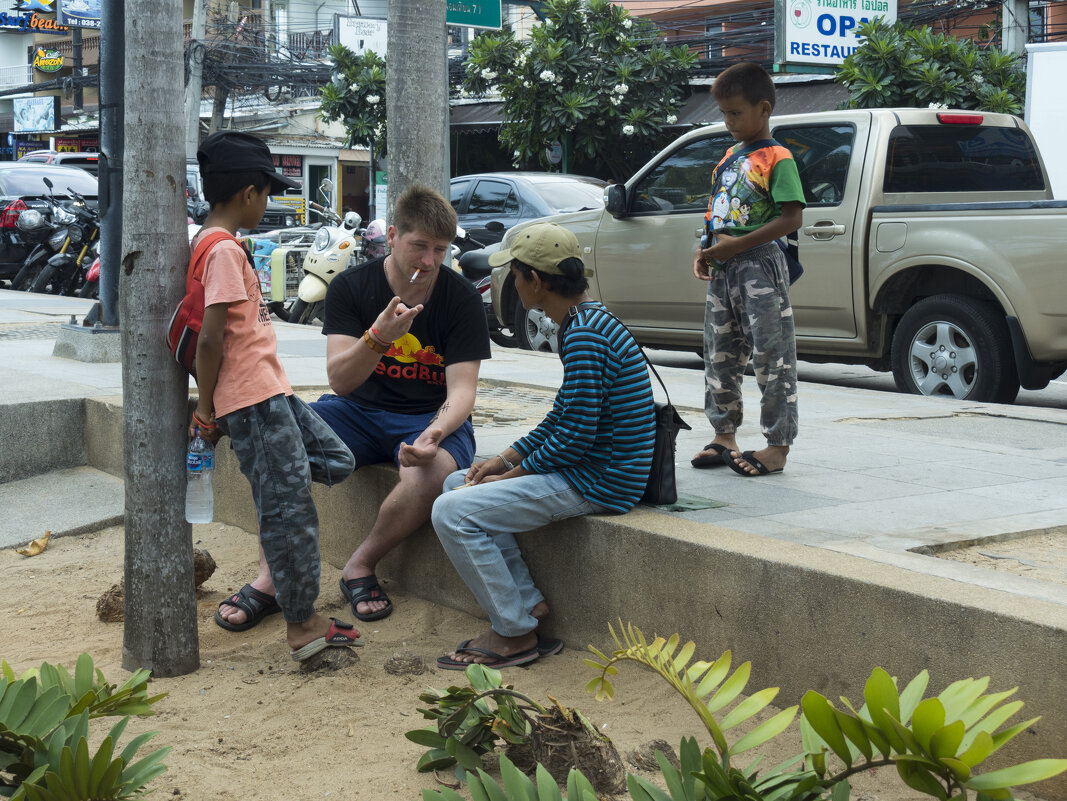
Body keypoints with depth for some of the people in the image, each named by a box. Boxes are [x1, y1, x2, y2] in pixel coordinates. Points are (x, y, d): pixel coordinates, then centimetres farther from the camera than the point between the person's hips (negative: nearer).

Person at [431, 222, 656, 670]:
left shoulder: (586, 335, -22)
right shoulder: (584, 322, 11)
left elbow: (575, 435, -23)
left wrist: (512, 474, -11)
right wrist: (506, 459, 8)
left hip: (598, 482, -11)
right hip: (582, 465, 11)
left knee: (452, 513, -16)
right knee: (458, 484, 16)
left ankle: (515, 633, -4)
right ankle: (529, 603, 11)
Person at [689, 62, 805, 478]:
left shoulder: (776, 158, -9)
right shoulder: (730, 157, 15)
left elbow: (791, 218, -16)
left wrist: (736, 245, -18)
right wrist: (705, 250, 6)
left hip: (759, 264, -9)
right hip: (723, 270, 9)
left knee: (771, 357, -4)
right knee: (720, 354, 13)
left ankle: (777, 445, 0)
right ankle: (724, 436, 24)